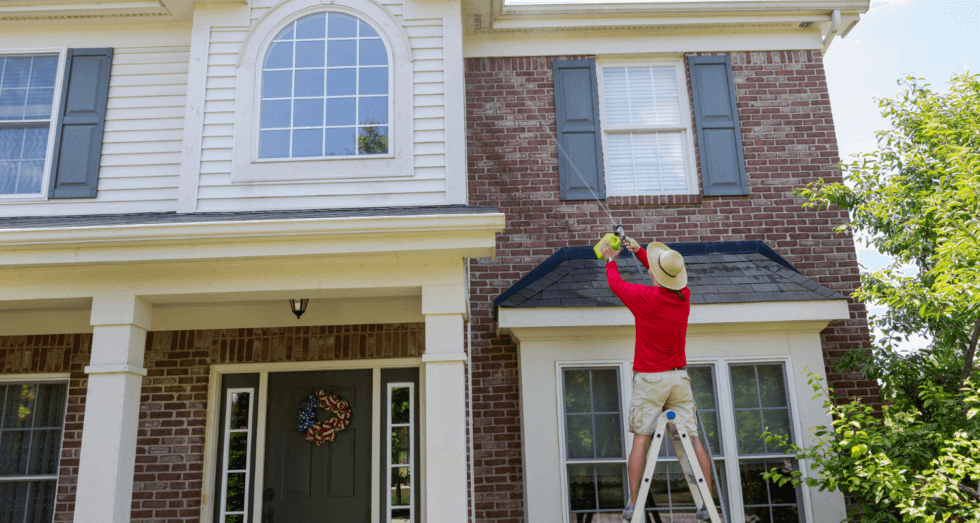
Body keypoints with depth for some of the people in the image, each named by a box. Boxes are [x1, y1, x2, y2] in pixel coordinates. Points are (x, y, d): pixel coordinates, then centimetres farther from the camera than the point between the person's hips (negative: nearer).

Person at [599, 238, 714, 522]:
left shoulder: (646, 297, -13)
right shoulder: (684, 297, 2)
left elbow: (615, 282, 6)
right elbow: (667, 278, 23)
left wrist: (611, 259, 26)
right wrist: (639, 250, 30)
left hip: (649, 378, -4)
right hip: (679, 377, 4)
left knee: (641, 439, 1)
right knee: (693, 440, 4)